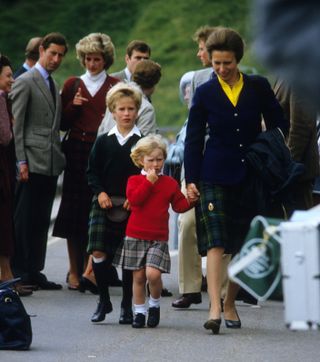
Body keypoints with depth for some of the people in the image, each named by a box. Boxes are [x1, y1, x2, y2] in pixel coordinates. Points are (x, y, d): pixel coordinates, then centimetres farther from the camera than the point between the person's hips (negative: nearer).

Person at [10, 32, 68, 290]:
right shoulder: (25, 82, -6)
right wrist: (21, 161, -16)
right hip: (33, 162, -8)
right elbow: (16, 124, -11)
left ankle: (34, 272, 12)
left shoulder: (54, 85, 20)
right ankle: (19, 272, -1)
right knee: (25, 219, -5)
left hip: (51, 163, 8)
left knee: (42, 220, 8)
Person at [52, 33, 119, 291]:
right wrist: (73, 106, -5)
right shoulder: (73, 85, 12)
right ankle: (75, 269, 8)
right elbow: (63, 124, 11)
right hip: (77, 151, 2)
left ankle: (90, 269, -6)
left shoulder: (115, 86, 8)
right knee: (75, 209, 1)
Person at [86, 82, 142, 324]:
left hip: (132, 205, -1)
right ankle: (104, 300, 6)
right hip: (104, 203, 1)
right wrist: (100, 193, -6)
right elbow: (92, 171, 10)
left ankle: (127, 306, 13)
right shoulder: (104, 142, 7)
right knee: (99, 251, -9)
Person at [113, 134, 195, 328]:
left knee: (153, 273, -17)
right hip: (136, 237, 0)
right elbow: (134, 199, -16)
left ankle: (155, 304, 8)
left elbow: (179, 205, 8)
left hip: (159, 238, 0)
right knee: (138, 276, 4)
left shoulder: (170, 183, 7)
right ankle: (140, 311, 17)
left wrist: (190, 201, -11)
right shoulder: (135, 180, 1)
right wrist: (149, 181, -15)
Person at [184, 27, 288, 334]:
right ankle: (215, 309, -23)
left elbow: (278, 128, 8)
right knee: (215, 242, -14)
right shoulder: (204, 93, 2)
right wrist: (191, 179, -1)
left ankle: (230, 303, 23)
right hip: (215, 177, -2)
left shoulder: (259, 87, 2)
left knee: (243, 245, 7)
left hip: (251, 177, 2)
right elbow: (193, 139, 5)